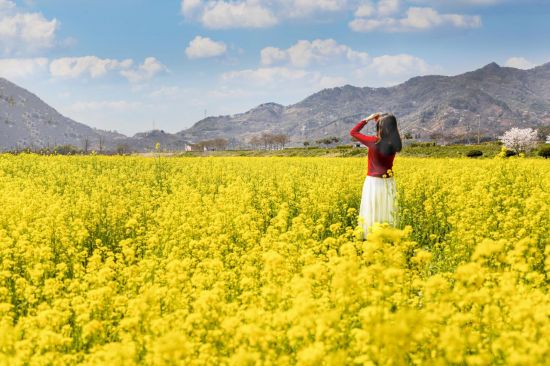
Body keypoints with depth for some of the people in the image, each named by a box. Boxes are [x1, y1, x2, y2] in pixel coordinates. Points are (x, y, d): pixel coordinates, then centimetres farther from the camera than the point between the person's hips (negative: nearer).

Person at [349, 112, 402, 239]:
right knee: (386, 212, 12)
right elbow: (389, 131, 18)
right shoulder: (395, 143, -7)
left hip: (373, 182, -4)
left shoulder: (373, 142, -19)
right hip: (388, 182, 4)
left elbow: (353, 132, -6)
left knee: (372, 213, 3)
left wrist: (367, 119, -3)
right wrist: (379, 120, 7)